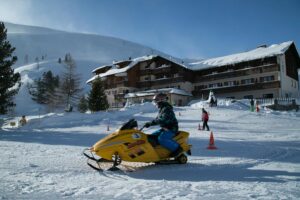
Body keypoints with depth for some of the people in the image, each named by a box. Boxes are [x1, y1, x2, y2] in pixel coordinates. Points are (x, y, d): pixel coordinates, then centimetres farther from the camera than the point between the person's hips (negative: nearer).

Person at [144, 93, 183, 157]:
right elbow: (157, 120, 21)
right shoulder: (161, 109, 16)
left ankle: (177, 148, -18)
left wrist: (152, 122, -28)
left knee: (161, 139, -29)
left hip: (171, 129, -10)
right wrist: (150, 123, 6)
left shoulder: (167, 109, -16)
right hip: (164, 128, 10)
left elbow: (164, 120, -28)